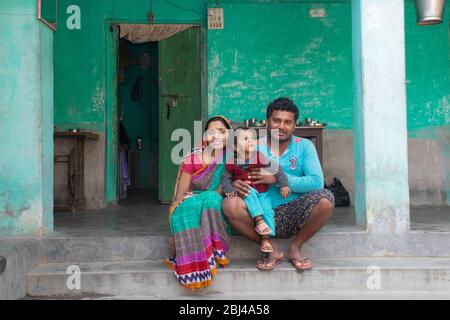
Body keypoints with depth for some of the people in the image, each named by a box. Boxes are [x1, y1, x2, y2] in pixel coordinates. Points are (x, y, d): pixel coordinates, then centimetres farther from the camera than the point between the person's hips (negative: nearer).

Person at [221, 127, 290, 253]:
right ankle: (259, 220, -34)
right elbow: (225, 178, 7)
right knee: (250, 193, -33)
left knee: (267, 211, -17)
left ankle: (266, 239, -12)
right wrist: (228, 189, -10)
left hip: (262, 193, 1)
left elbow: (277, 169, -5)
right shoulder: (231, 163, -6)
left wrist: (283, 185, -6)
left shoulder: (260, 158, -9)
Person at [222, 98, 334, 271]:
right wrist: (235, 184, -19)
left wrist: (277, 178, -18)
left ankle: (295, 247, -3)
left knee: (325, 199, -28)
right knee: (230, 205, -26)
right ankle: (272, 248, -6)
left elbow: (316, 182, -13)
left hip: (294, 215, 0)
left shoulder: (304, 146, 2)